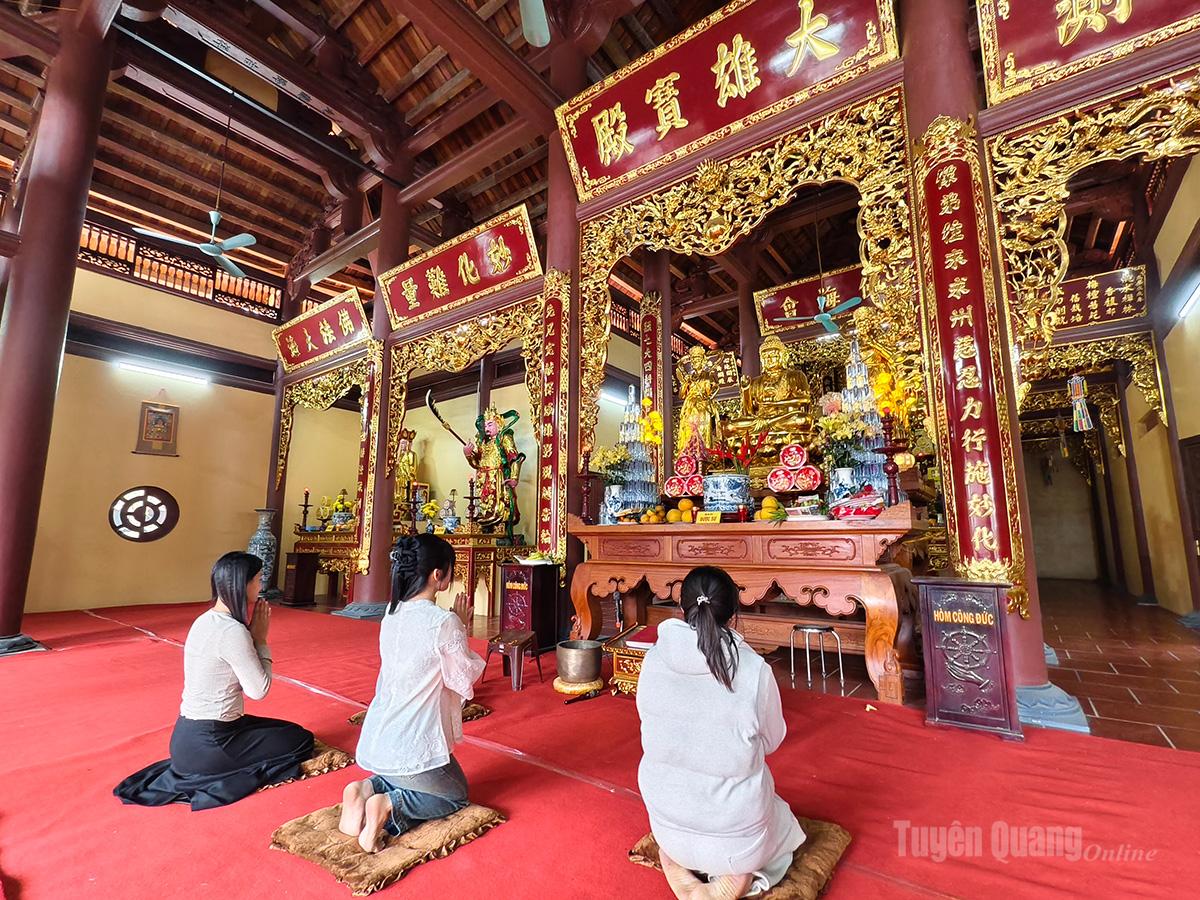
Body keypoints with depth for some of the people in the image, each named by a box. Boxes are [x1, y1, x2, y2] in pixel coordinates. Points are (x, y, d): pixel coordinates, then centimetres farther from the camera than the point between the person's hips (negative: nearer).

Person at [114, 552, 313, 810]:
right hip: (206, 744, -9)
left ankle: (193, 770, 13)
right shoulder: (233, 631, -26)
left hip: (191, 734, 9)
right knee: (302, 740, 2)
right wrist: (260, 639, -11)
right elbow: (259, 690, -17)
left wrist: (252, 636, 0)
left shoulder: (205, 620, 4)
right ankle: (210, 778, 1)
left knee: (288, 730, 21)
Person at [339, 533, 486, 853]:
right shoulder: (444, 622, -23)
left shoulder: (392, 614, -1)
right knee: (455, 796, 21)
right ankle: (389, 807, -2)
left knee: (400, 781, 34)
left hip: (378, 739, 7)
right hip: (413, 746, -7)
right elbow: (466, 680, -11)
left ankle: (366, 790, 6)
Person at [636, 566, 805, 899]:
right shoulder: (756, 671, -23)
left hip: (667, 825, 3)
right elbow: (772, 741, -5)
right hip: (734, 834, -3)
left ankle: (676, 865, 10)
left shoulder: (653, 660, -15)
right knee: (783, 823, 31)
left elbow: (654, 731, 1)